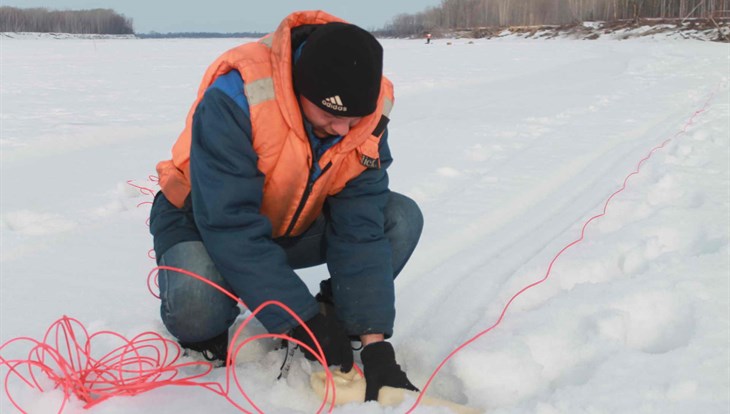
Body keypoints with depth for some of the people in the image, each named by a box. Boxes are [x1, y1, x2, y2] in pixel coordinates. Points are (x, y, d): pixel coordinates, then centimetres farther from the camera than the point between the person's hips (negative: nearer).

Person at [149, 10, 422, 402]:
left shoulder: (370, 114, -19)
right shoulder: (234, 97, -34)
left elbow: (360, 231, -21)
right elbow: (230, 225, -35)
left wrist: (375, 341, -28)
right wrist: (303, 318, -33)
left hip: (295, 227, 4)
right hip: (205, 221, -4)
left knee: (402, 218, -16)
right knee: (197, 307, -37)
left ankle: (338, 325, 0)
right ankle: (201, 331, 1)